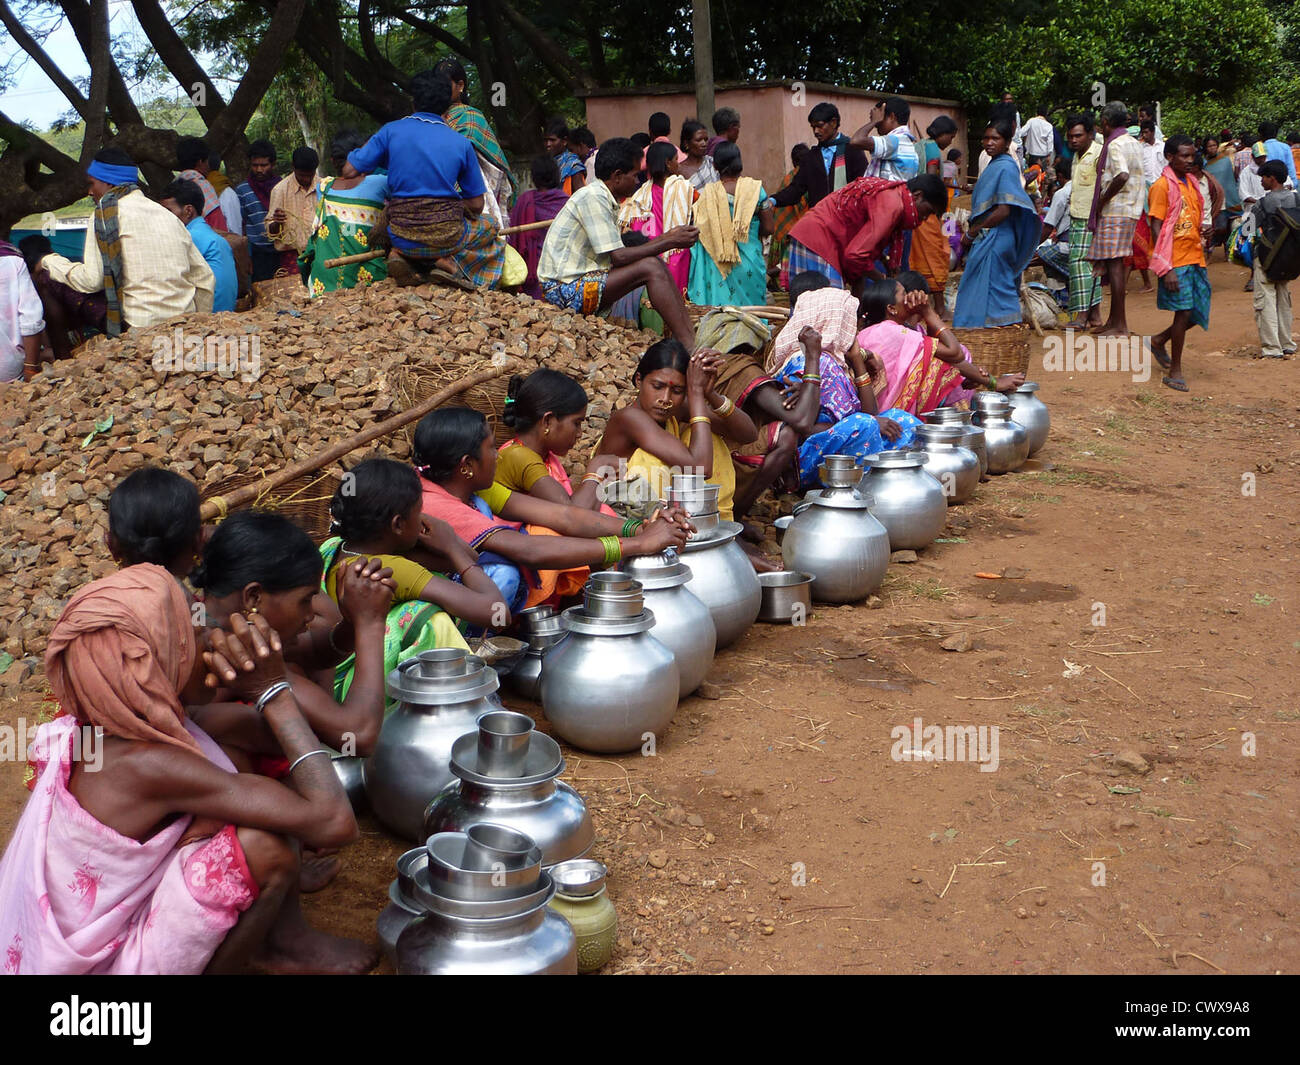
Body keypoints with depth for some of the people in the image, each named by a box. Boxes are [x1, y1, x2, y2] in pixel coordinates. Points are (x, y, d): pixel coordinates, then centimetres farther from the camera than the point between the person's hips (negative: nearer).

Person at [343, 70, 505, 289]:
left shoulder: (391, 131, -1)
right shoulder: (461, 143, 0)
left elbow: (349, 171, 1)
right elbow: (476, 205, 4)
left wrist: (367, 143, 20)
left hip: (402, 238, 1)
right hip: (446, 236, -1)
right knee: (488, 227, 31)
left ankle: (401, 257, 3)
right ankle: (451, 262, 0)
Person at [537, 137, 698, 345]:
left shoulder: (603, 198, 14)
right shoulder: (593, 197, -15)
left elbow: (620, 254, 14)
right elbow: (618, 257, -20)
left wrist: (667, 236, 15)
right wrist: (669, 243, -12)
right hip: (566, 289, -10)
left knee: (656, 264, 4)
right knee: (650, 268, -19)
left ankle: (691, 334, -4)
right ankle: (690, 346, -22)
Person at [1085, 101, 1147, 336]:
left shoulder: (1115, 144, -13)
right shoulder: (1132, 142, 17)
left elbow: (1122, 176, -28)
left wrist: (1102, 200, -16)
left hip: (1116, 211, -10)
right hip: (1130, 209, 10)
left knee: (1114, 264, -9)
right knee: (1117, 264, 15)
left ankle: (1120, 325, -9)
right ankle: (1114, 319, 22)